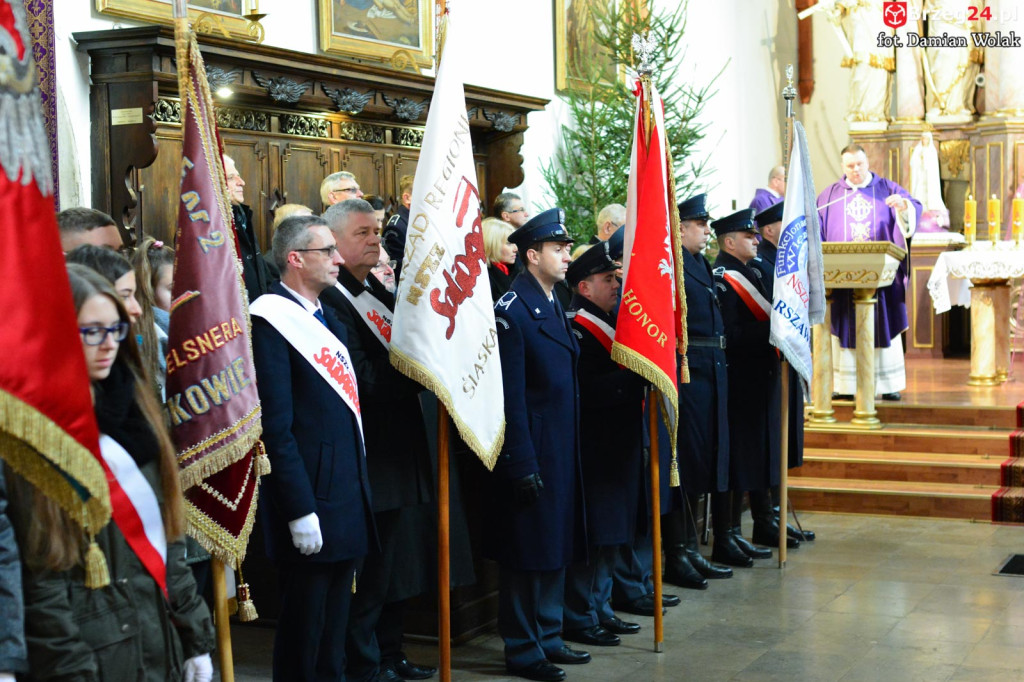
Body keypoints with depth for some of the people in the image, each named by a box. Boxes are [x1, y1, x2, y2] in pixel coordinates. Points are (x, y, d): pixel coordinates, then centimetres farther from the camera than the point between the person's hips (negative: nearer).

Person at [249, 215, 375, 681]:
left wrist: (358, 491, 15)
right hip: (311, 498, -8)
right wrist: (300, 510, -19)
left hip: (349, 498, 8)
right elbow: (276, 427, -17)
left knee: (333, 630, 17)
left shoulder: (329, 318, 15)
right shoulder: (272, 320, -13)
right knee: (304, 630, 3)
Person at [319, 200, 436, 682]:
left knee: (399, 565, 17)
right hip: (370, 456, -9)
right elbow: (366, 379, -21)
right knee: (370, 569, 0)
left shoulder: (379, 293, 15)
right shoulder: (331, 300, -14)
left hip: (401, 450, 9)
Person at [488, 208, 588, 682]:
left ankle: (548, 637, 29)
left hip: (561, 450, 9)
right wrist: (522, 464, -19)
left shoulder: (553, 303, 12)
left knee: (555, 547, 16)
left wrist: (570, 453, 15)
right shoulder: (512, 310, -16)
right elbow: (511, 395, -19)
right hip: (531, 450, -9)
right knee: (526, 553, 2)